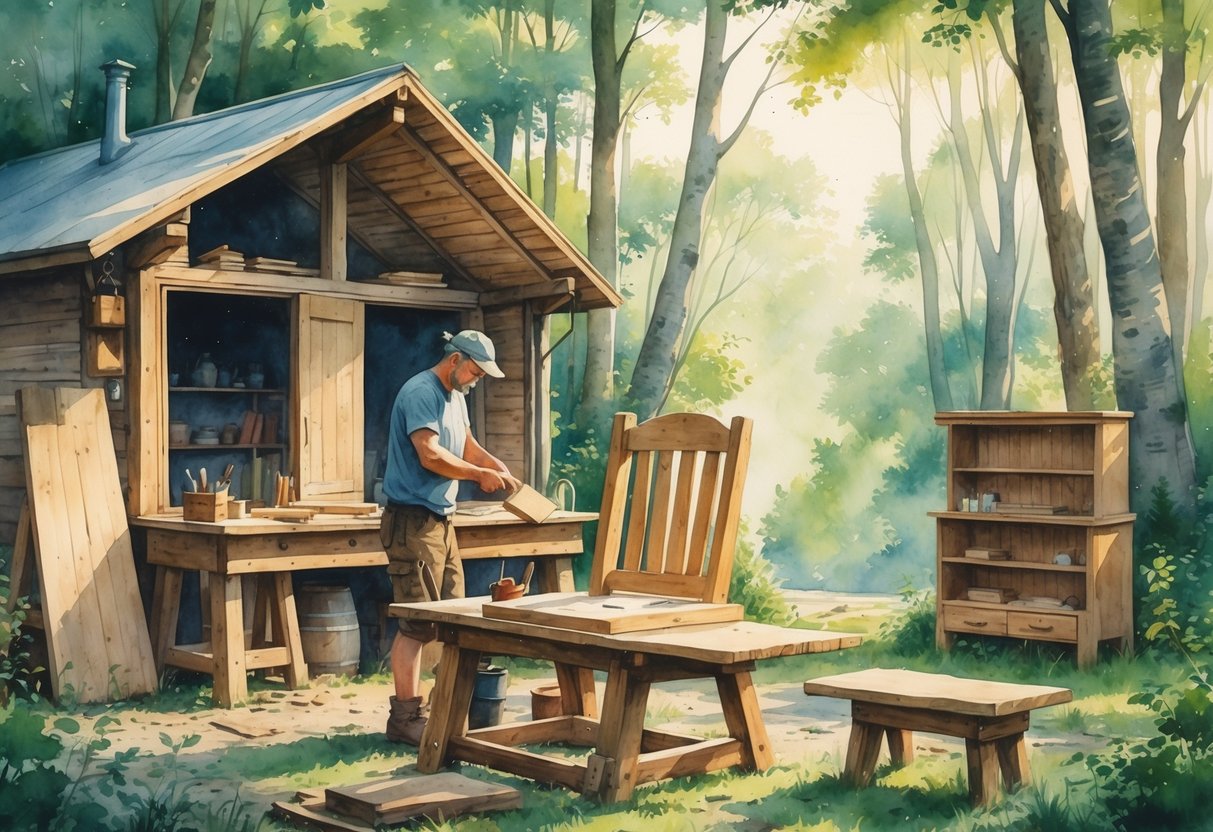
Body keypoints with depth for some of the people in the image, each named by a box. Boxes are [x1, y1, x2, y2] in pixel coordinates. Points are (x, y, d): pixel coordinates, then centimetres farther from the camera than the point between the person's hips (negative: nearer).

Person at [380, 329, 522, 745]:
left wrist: (496, 464, 6)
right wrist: (480, 474, -13)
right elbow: (430, 455, -23)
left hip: (441, 519, 10)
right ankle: (406, 716, -4)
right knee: (416, 623, -9)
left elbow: (466, 445, 26)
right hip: (413, 519, -10)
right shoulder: (420, 392, -14)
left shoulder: (455, 398, 18)